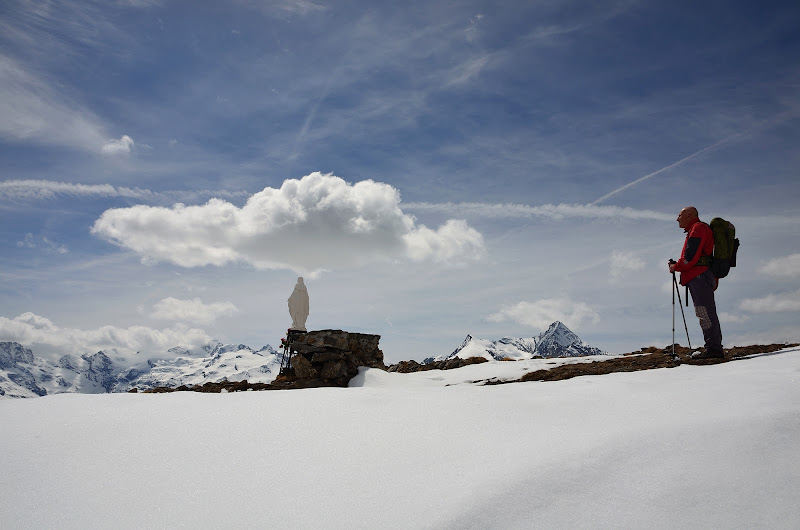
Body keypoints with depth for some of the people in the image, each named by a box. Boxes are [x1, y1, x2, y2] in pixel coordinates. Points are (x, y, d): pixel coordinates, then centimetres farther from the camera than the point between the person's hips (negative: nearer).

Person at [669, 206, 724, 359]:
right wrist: (677, 265, 13)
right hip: (699, 276, 10)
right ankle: (715, 348, 8)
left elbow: (691, 255, -13)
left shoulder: (698, 228, -3)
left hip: (700, 276, -10)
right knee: (706, 314, 7)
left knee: (705, 313, -13)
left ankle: (714, 349, -16)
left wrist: (676, 267, -1)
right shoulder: (694, 230, 29)